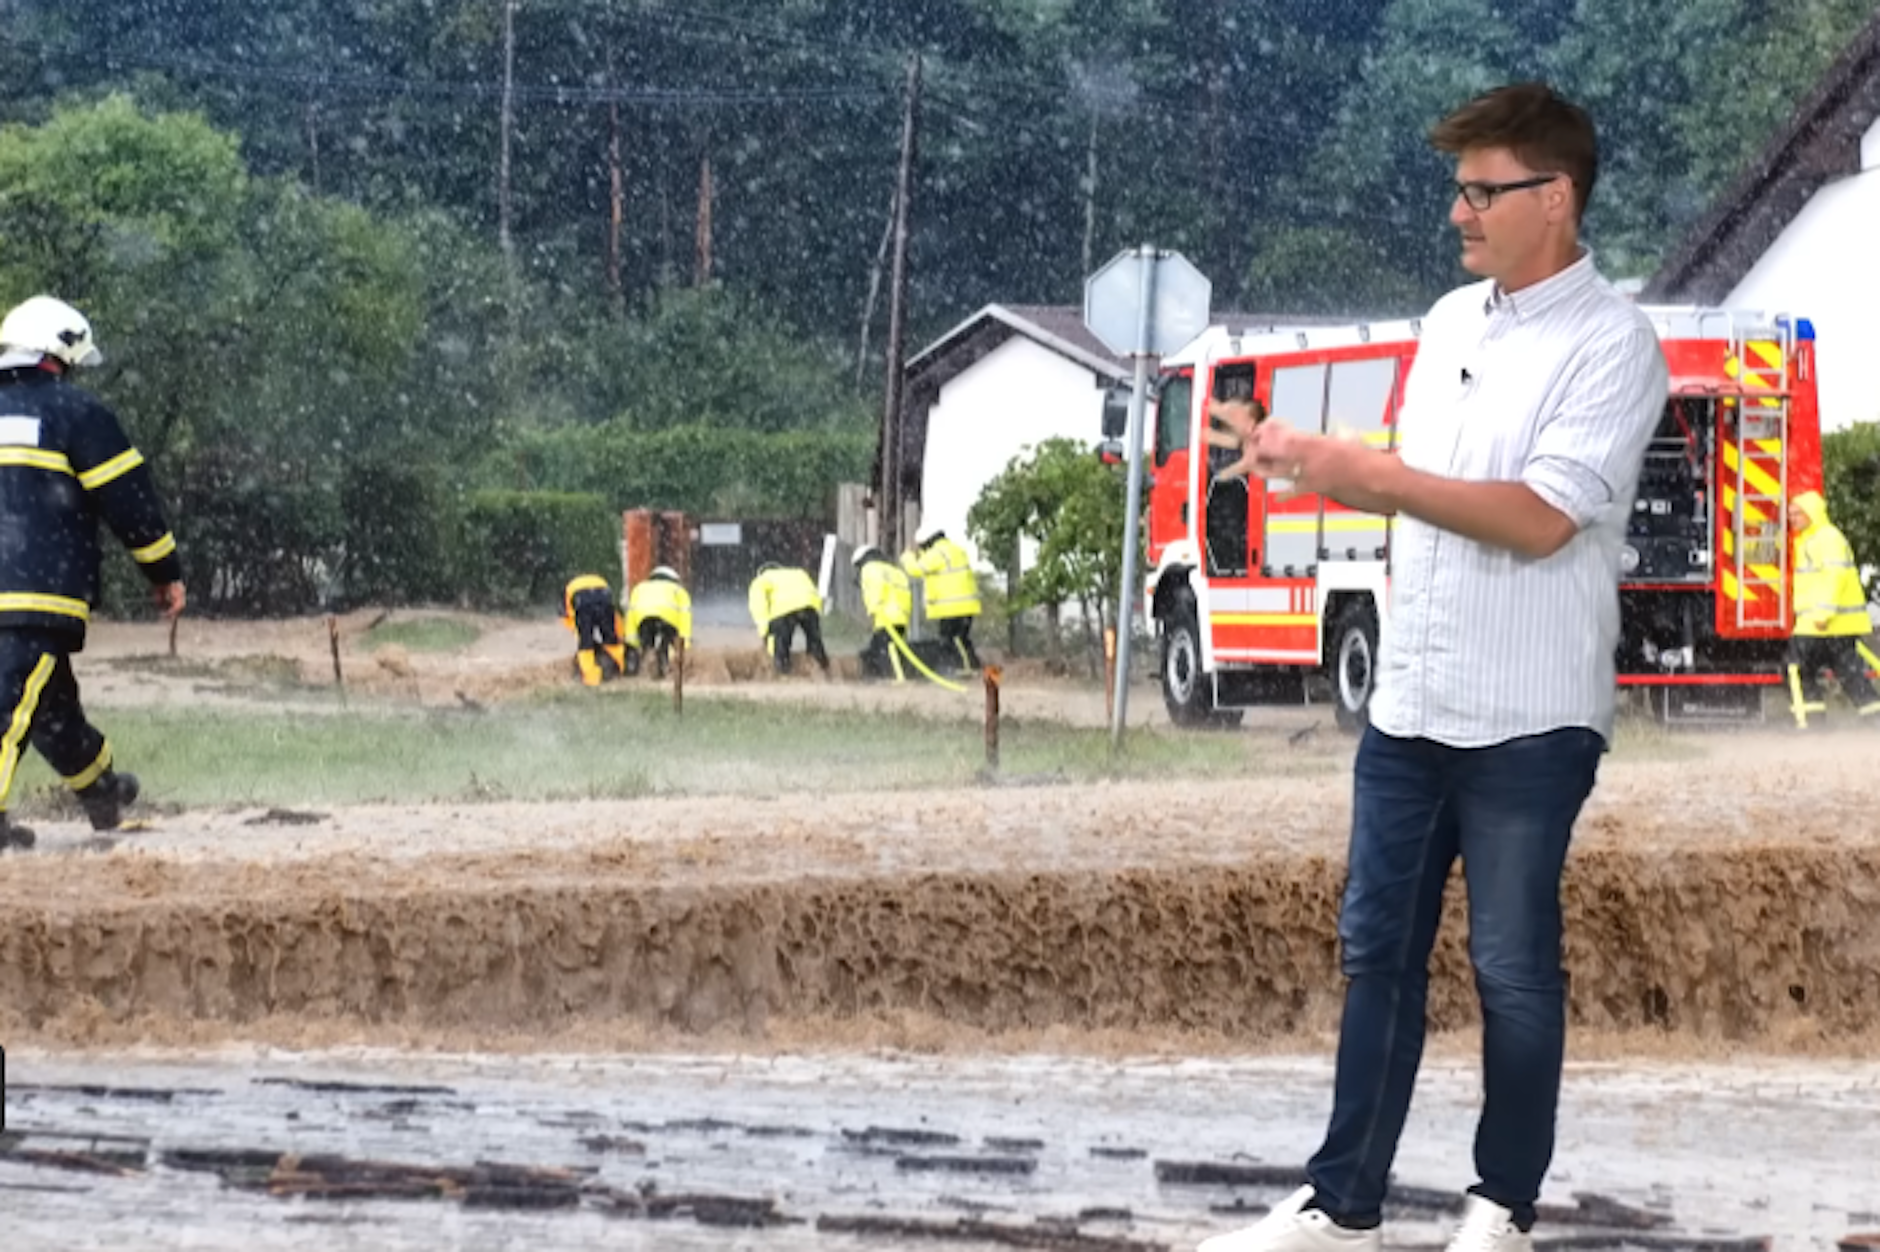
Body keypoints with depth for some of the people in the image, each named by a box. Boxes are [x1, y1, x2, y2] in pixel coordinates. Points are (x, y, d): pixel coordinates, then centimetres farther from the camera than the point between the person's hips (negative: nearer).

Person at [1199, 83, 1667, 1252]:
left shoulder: (1612, 344, -13)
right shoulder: (1451, 321, 11)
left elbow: (1539, 518, -21)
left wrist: (1368, 474, -20)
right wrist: (1313, 457, 4)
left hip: (1527, 718, -7)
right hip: (1409, 703, 7)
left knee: (1513, 967, 3)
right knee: (1378, 950, 9)